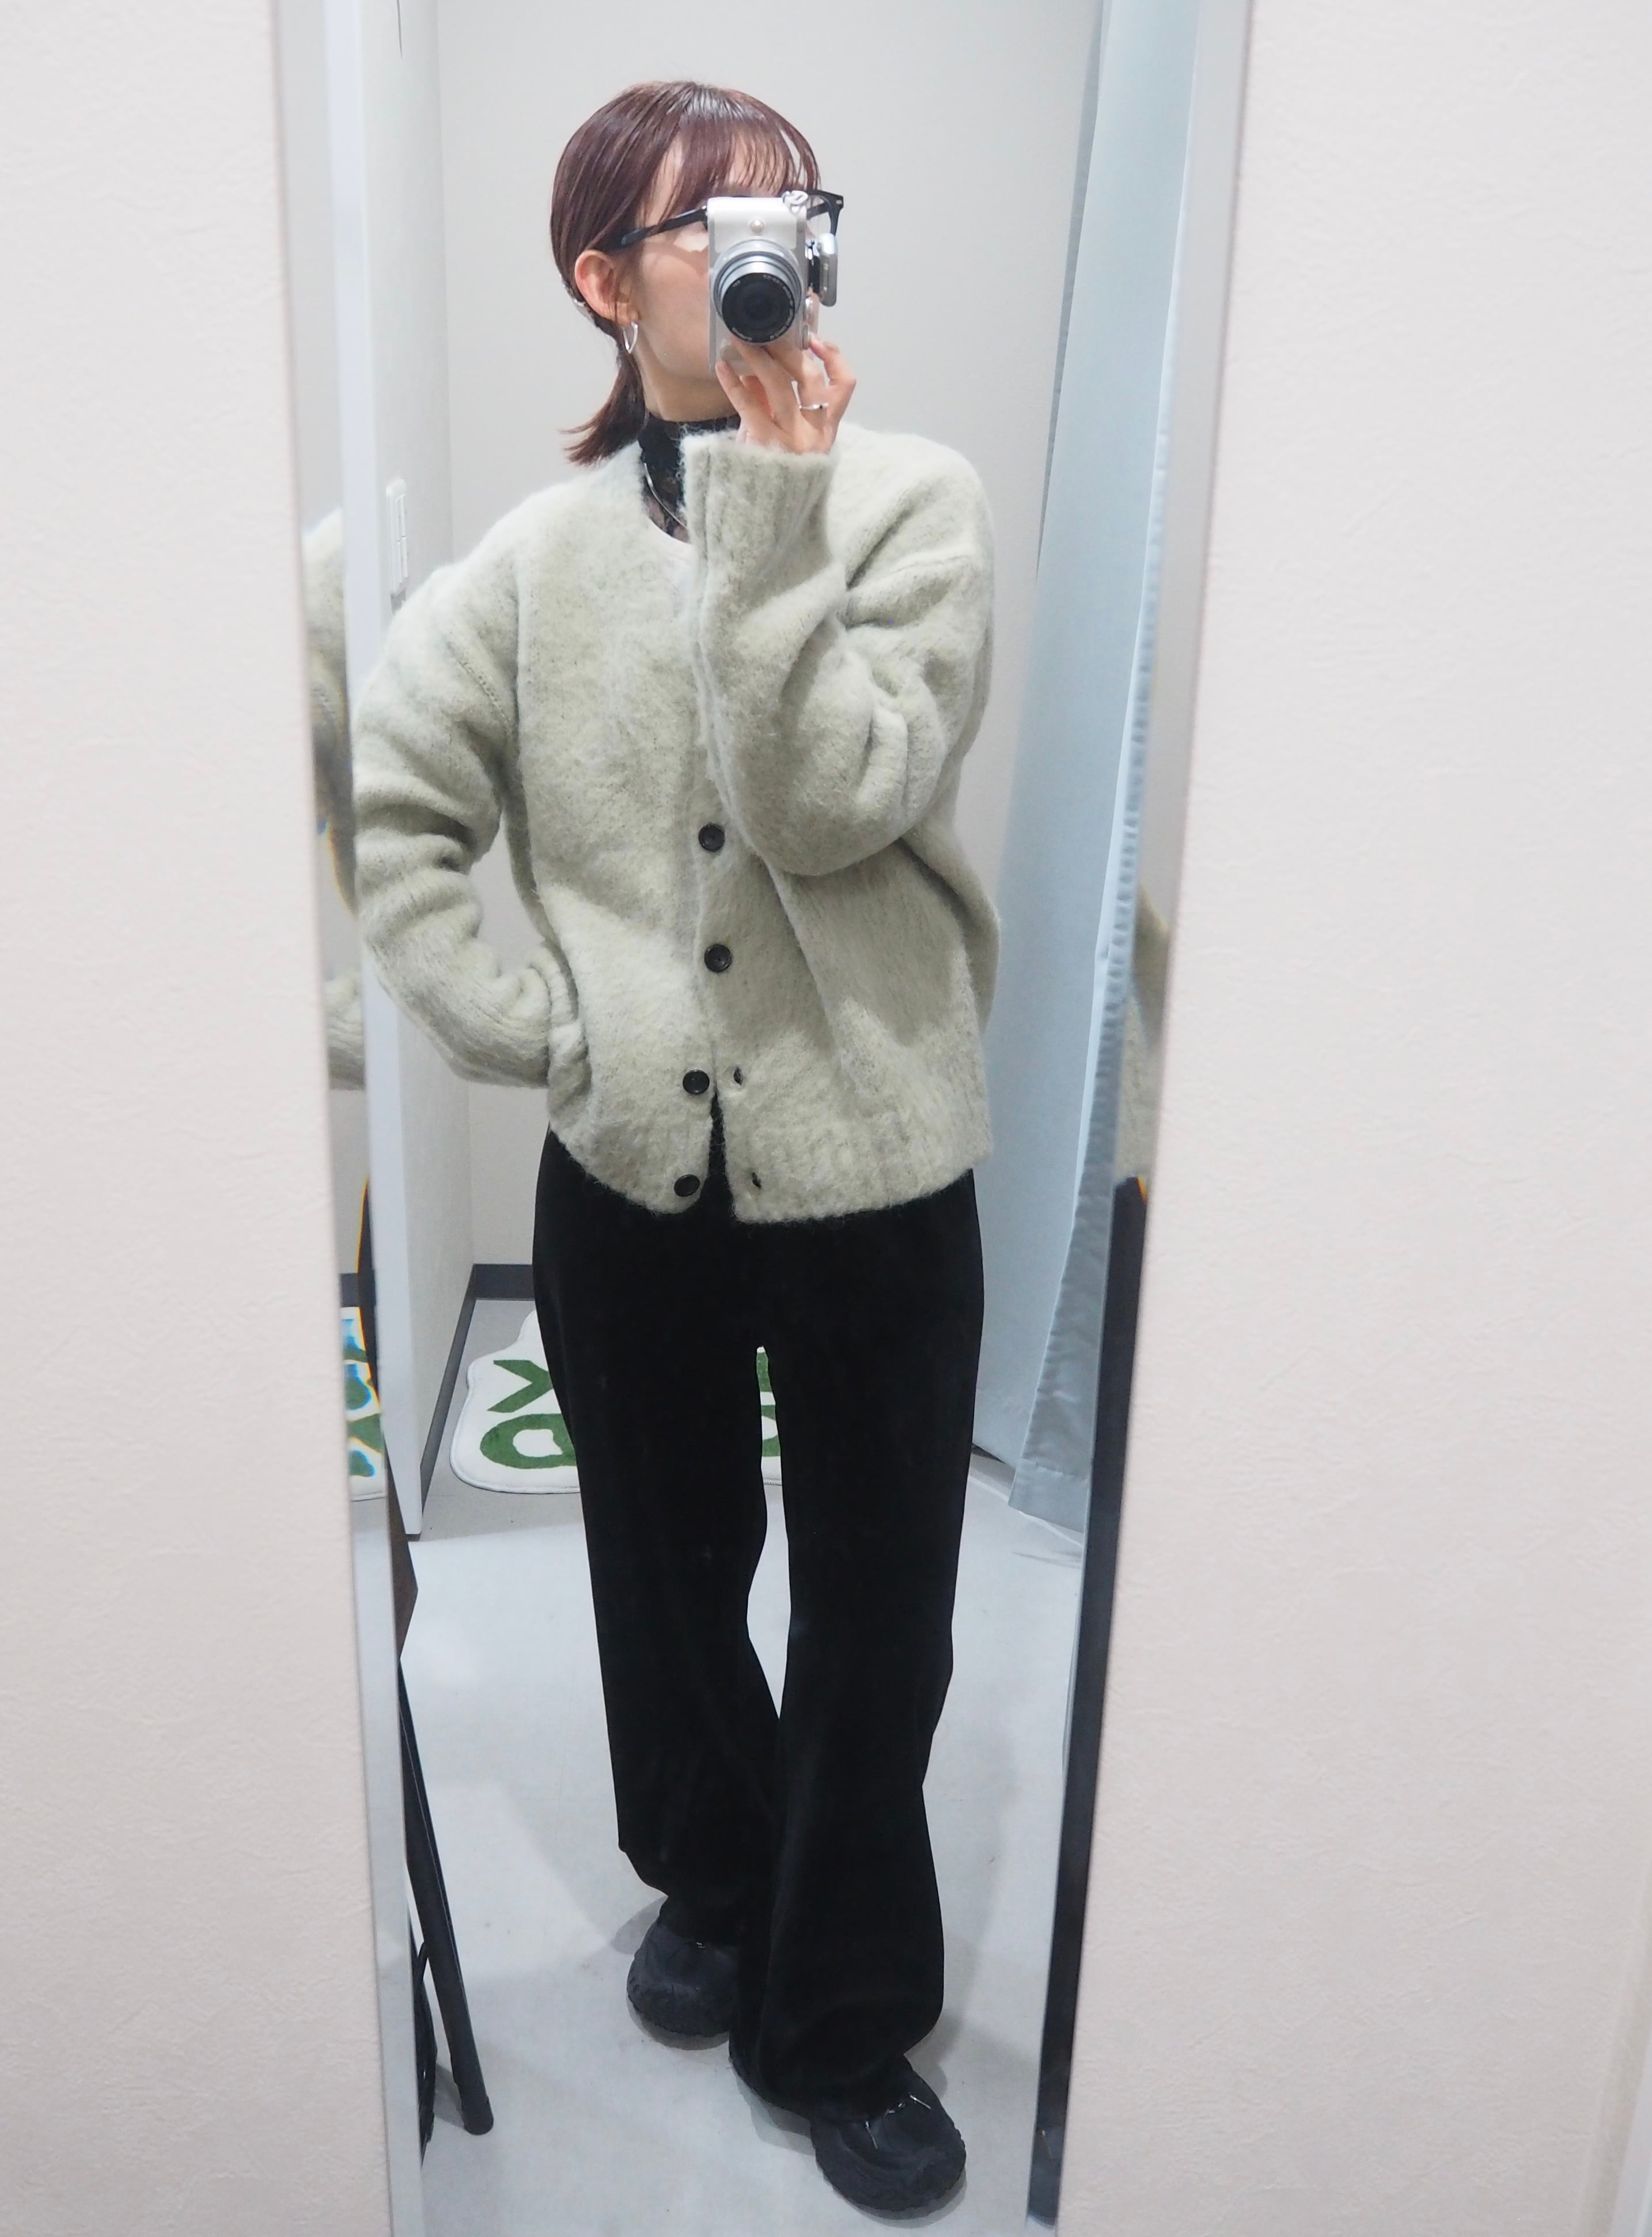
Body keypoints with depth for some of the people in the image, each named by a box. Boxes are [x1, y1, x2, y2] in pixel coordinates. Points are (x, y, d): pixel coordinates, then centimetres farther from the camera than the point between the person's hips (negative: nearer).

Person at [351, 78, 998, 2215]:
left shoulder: (913, 501, -4)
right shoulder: (544, 550, 1)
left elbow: (830, 804, -18)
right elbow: (388, 803, 1)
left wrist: (773, 502, -21)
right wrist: (525, 1025, -7)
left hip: (872, 1172, -1)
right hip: (633, 1176, 2)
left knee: (876, 1617, 10)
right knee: (667, 1577, 20)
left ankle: (842, 2024, 34)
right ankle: (715, 1882, 49)